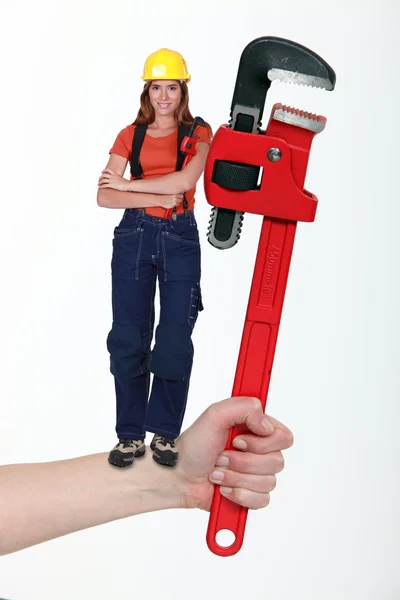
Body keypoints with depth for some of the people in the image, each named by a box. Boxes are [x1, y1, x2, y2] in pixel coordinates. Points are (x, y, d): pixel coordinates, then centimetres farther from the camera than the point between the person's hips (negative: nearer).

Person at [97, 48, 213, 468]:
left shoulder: (199, 133, 6)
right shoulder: (130, 135, 9)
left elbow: (185, 179, -14)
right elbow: (104, 196, -3)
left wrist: (128, 184, -8)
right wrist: (158, 198, -12)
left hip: (180, 236, -1)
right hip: (134, 235, 1)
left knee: (175, 337, -2)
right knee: (128, 337, 0)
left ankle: (165, 432, 10)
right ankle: (131, 434, 10)